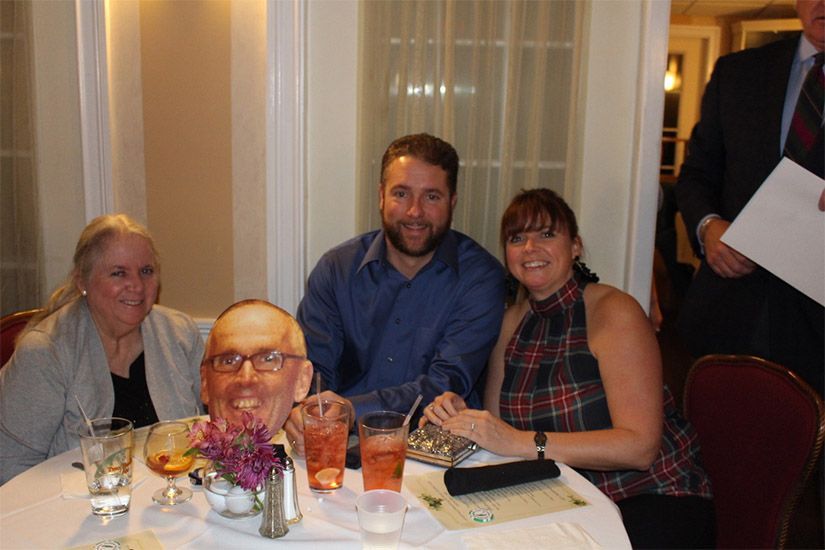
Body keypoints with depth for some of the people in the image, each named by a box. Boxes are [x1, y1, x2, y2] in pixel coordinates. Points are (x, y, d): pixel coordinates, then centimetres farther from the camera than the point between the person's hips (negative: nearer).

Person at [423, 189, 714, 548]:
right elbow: (496, 424, 6)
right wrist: (458, 416, -16)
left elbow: (639, 446, -23)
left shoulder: (614, 312, -14)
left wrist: (523, 442, -30)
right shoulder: (515, 321, 6)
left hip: (654, 502, -5)